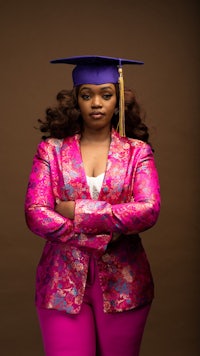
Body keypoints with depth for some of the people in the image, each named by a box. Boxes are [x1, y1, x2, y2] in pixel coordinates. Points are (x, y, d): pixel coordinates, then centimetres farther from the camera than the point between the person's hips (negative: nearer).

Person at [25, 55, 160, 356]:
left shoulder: (137, 151, 2)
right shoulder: (51, 150, 2)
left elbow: (149, 210, -12)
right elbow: (35, 214, -8)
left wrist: (78, 211, -15)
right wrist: (100, 238, -16)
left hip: (122, 282, 1)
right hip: (63, 281, 0)